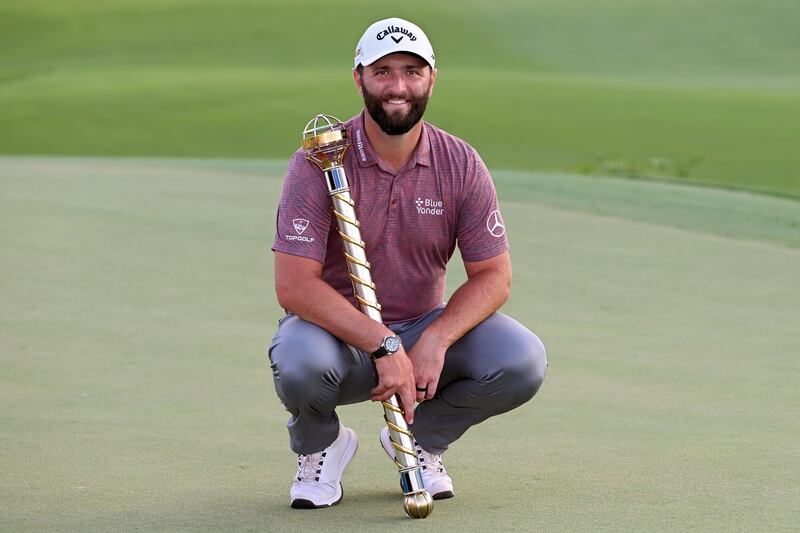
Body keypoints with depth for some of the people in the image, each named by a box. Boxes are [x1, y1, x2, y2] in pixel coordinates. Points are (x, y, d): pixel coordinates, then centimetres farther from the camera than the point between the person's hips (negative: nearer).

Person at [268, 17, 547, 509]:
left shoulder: (461, 164, -5)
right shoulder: (320, 162, -15)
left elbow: (493, 276, -4)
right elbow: (294, 285, -22)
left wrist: (435, 341, -23)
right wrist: (384, 347, -32)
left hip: (425, 328, 3)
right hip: (337, 330, -3)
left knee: (522, 359, -23)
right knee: (300, 361, -38)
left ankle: (422, 438, 8)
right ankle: (320, 447, 1)